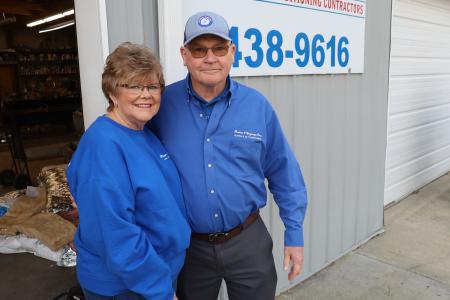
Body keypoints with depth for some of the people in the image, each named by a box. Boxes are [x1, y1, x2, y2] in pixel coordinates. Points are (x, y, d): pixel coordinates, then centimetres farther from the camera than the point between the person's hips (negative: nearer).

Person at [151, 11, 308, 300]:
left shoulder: (258, 106, -7)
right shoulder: (163, 105, -10)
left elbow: (283, 173, 0)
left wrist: (294, 234, 2)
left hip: (248, 240, 1)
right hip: (187, 245, 0)